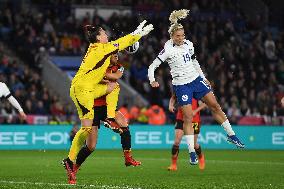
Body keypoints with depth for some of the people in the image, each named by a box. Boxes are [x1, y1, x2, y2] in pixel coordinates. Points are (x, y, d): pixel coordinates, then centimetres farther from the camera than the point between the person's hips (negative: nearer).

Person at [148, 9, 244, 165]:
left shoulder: (188, 44, 3)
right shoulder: (168, 50, -14)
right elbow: (152, 66, -13)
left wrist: (203, 77, 20)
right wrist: (152, 80, -30)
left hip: (196, 80, 6)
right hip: (181, 86, -5)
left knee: (215, 105, 4)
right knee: (188, 117, -10)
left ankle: (231, 135, 19)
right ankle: (192, 153, -6)